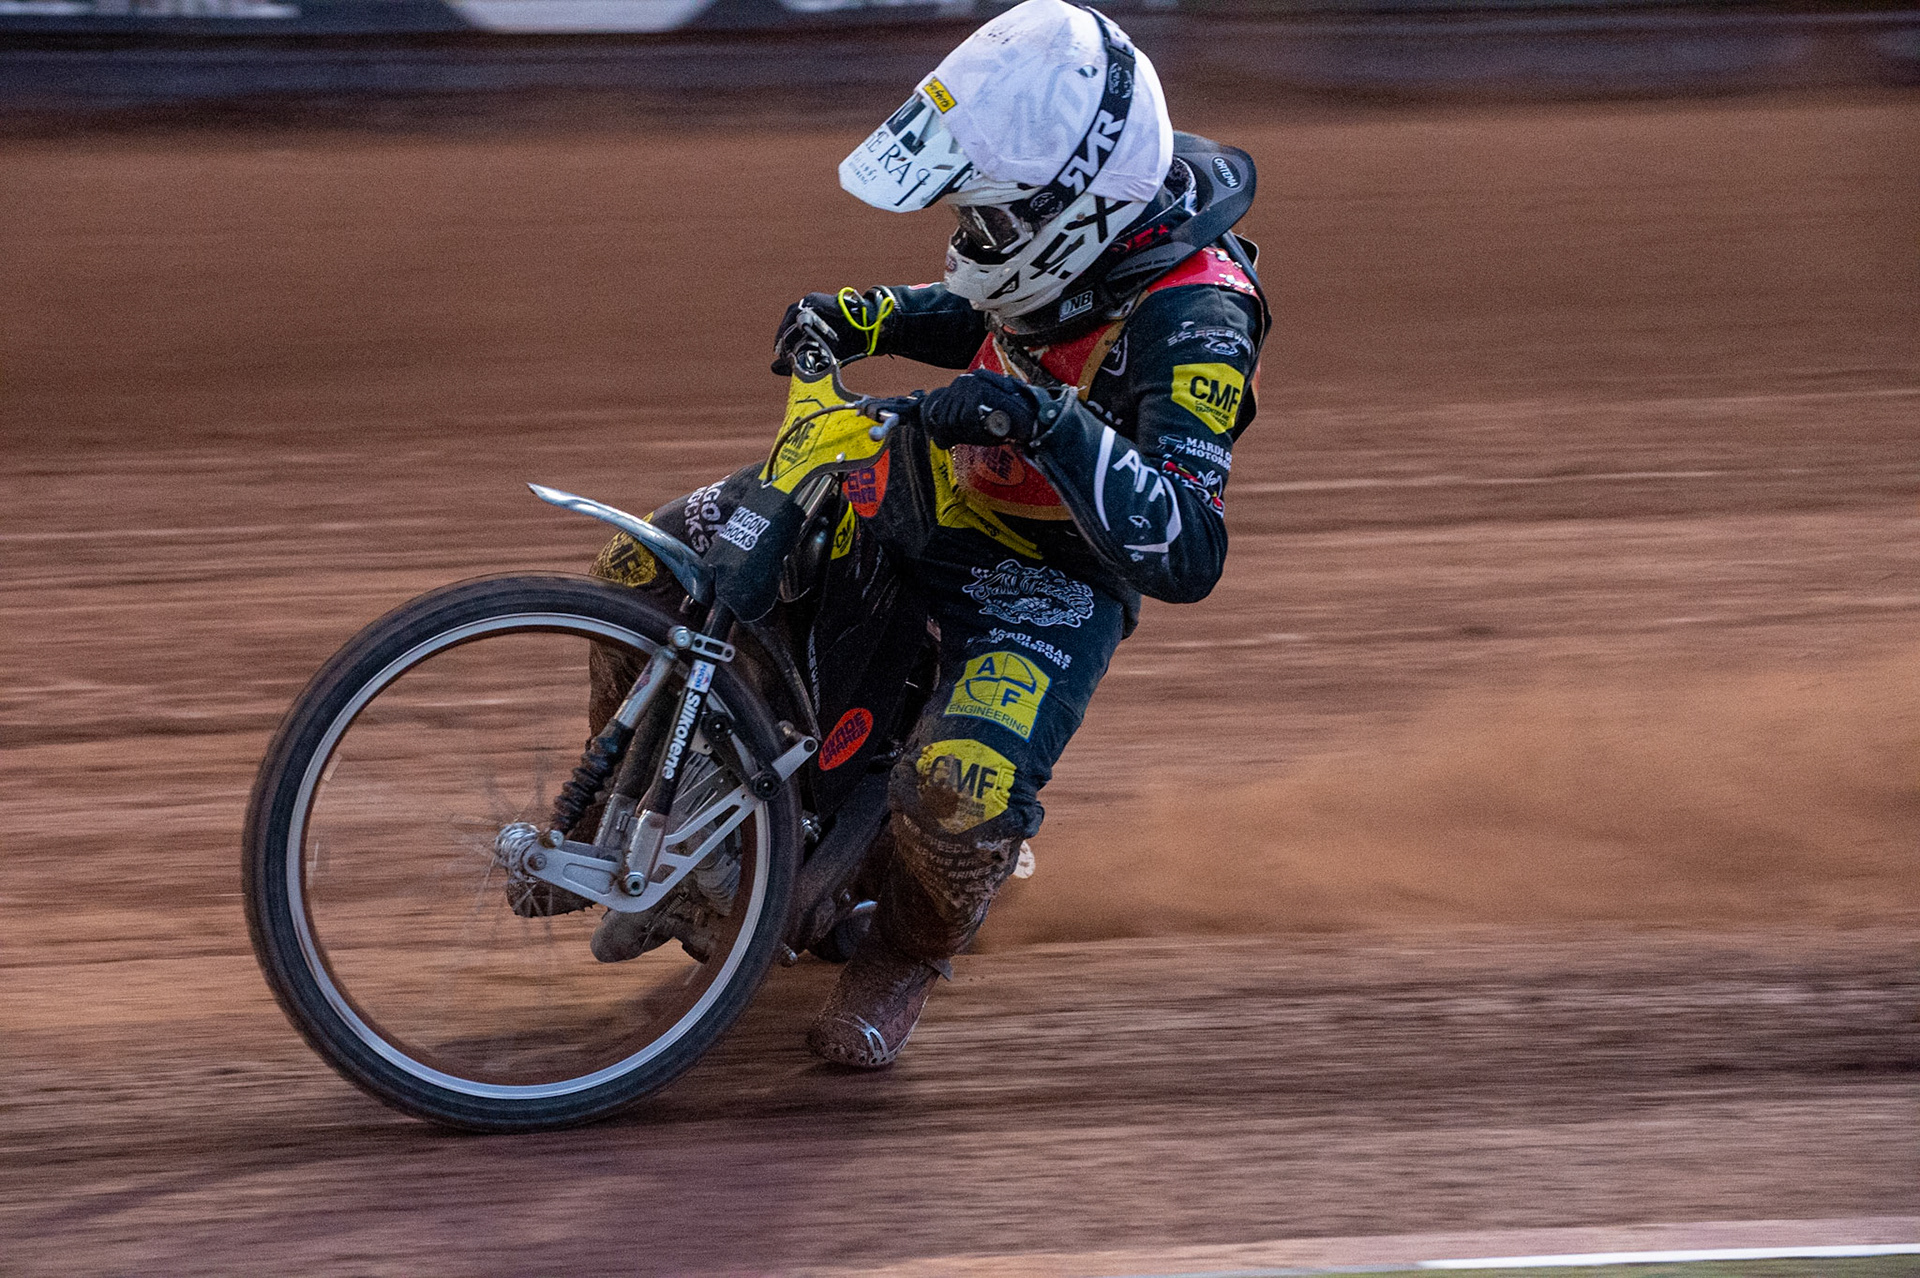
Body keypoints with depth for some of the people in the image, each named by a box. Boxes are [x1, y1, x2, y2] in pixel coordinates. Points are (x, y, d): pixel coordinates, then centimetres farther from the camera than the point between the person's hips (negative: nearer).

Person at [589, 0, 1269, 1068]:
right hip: (933, 484, 7)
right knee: (645, 572, 0)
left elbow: (1189, 554, -41)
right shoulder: (1074, 219, -10)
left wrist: (1052, 422, -50)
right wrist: (861, 317, -2)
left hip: (1056, 576, -7)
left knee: (963, 785, -34)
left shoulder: (1192, 324, -33)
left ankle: (912, 951, 3)